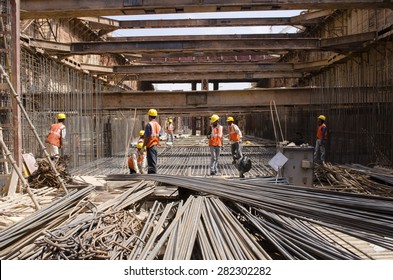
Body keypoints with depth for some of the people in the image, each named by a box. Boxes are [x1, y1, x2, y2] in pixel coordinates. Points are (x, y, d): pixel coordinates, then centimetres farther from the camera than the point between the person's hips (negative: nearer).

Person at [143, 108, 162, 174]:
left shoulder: (149, 124, -14)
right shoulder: (158, 125, 11)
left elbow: (147, 137, -16)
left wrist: (143, 146, -9)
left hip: (150, 146, -8)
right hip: (156, 145, 8)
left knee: (151, 163, -6)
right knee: (154, 162, 16)